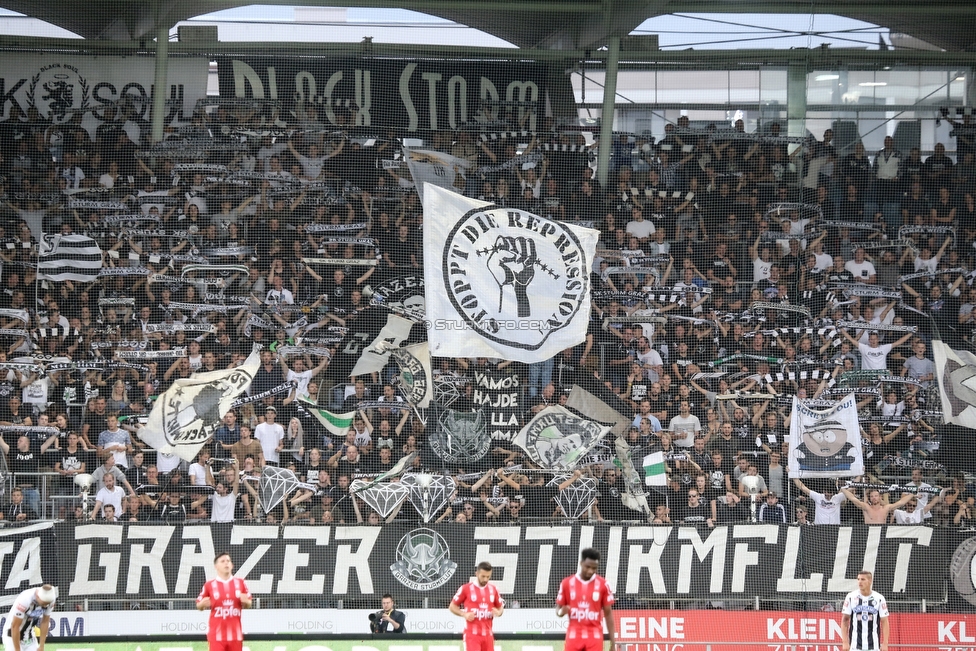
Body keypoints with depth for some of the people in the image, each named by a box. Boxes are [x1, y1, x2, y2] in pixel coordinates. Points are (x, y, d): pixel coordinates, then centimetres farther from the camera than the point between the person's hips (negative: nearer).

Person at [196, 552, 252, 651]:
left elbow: (248, 604, 14)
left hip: (235, 634, 3)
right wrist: (203, 604, -16)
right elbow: (199, 606, 7)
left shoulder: (240, 583, 6)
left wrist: (245, 601, -9)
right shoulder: (209, 585, 1)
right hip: (216, 634, -3)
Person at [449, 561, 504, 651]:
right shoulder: (466, 589, -3)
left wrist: (498, 612, -5)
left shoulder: (493, 590, 8)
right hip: (472, 633, -4)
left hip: (488, 634, 4)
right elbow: (452, 606, 3)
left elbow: (501, 607, 20)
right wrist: (464, 614, -14)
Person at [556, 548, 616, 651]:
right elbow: (558, 610, 9)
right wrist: (562, 611, -18)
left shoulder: (602, 584, 0)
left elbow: (608, 613, 4)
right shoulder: (567, 583, 1)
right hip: (574, 636, 1)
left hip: (595, 637, -1)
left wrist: (612, 642, 1)